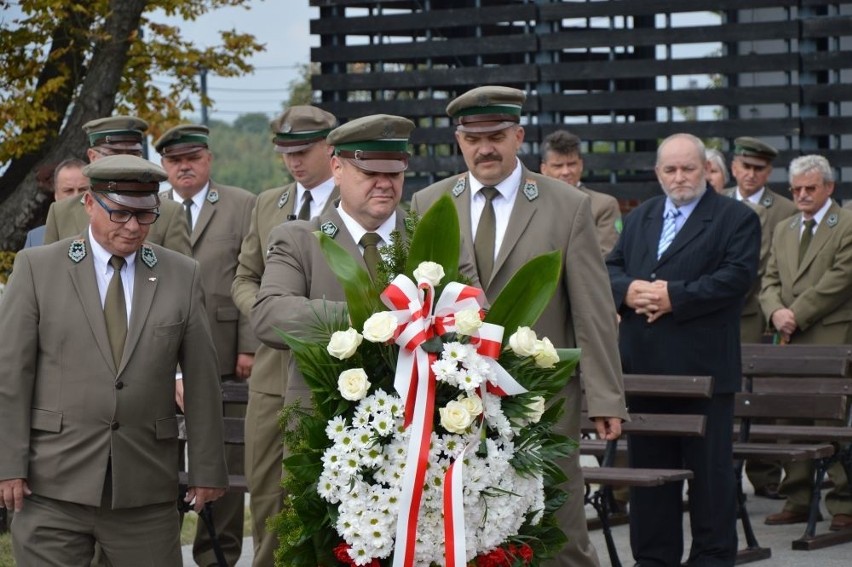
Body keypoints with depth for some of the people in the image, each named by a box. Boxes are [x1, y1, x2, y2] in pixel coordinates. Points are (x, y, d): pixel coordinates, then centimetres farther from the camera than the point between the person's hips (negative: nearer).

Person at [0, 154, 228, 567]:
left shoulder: (182, 275, 6)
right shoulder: (37, 267, 2)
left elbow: (201, 380, 7)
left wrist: (207, 470, 6)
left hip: (146, 486, 1)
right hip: (53, 486, -1)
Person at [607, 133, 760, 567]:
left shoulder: (736, 219, -1)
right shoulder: (640, 218, 18)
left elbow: (737, 276, -13)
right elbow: (611, 268, 14)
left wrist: (674, 296, -18)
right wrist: (629, 290, -10)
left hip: (703, 367, -5)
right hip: (643, 365, 5)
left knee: (710, 468, 0)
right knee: (648, 465, 10)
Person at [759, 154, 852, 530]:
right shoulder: (783, 230, 20)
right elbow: (770, 281, 16)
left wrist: (796, 315, -12)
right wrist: (776, 312, -5)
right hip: (791, 342, 6)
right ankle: (797, 499, 12)